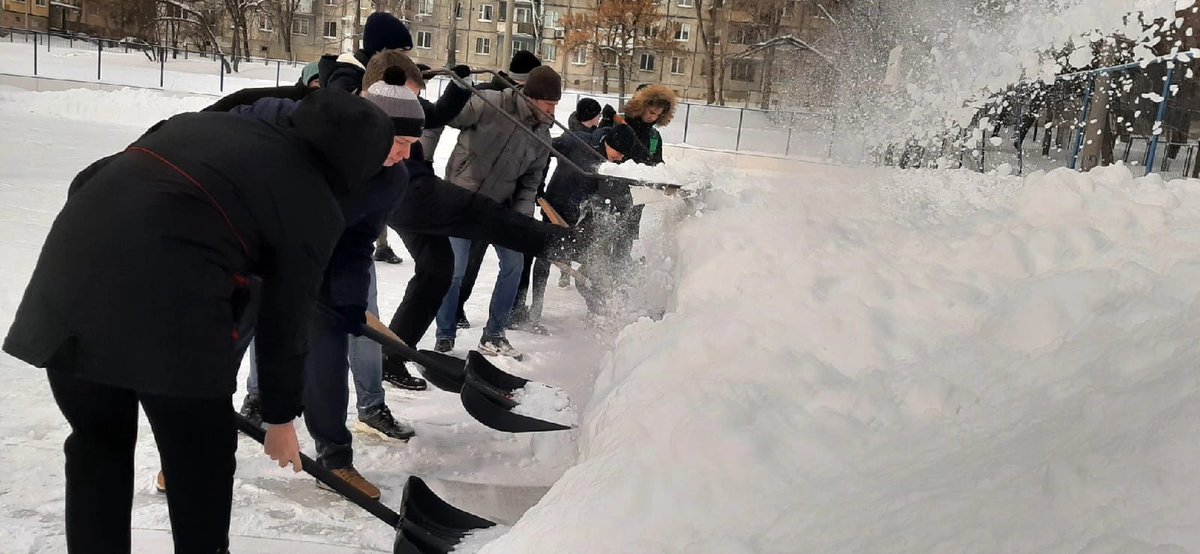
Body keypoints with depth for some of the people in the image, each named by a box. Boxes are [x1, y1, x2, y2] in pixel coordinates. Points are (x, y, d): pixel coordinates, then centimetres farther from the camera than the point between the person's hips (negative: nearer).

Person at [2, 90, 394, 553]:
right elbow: (285, 321, 8)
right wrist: (281, 416, 21)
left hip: (68, 277, 6)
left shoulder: (205, 122, 21)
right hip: (168, 313, -6)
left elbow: (89, 181, 19)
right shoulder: (314, 207, 5)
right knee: (202, 457, 17)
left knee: (97, 443, 25)